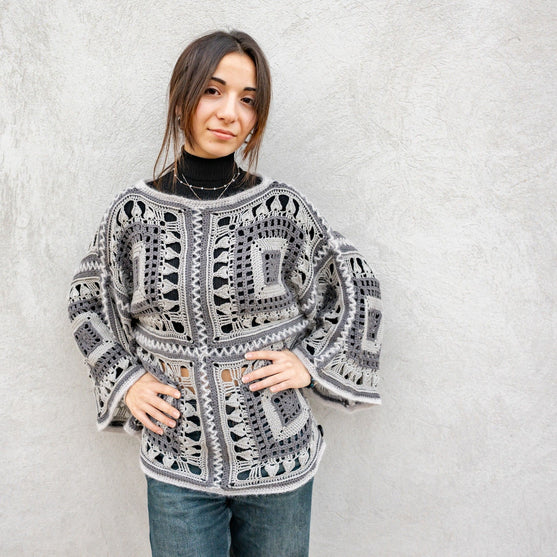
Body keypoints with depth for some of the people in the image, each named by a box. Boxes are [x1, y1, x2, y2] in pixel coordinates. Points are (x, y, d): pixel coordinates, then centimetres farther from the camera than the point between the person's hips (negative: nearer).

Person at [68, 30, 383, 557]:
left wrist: (311, 362, -6)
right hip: (177, 468, 1)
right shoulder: (134, 211, -7)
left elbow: (356, 284, 4)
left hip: (277, 463, 0)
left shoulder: (282, 208, -11)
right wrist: (124, 379, -1)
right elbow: (88, 299, 10)